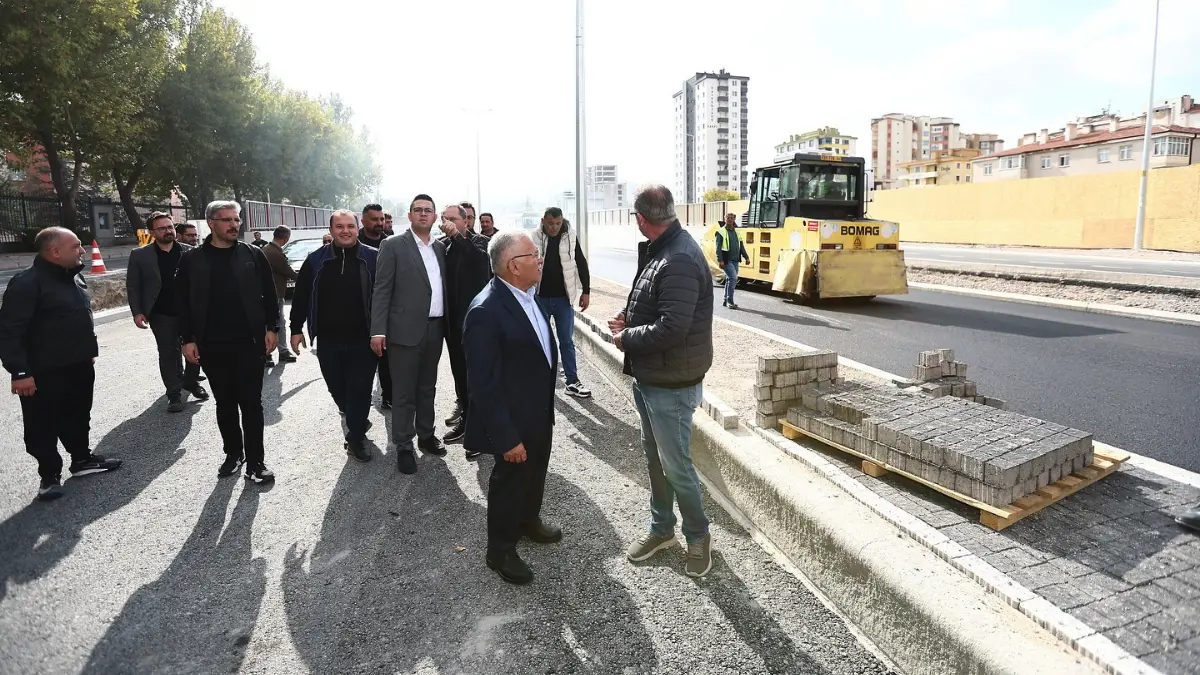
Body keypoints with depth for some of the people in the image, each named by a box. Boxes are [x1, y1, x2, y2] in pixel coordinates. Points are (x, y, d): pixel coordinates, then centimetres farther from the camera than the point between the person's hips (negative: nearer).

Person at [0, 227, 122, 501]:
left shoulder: (74, 276, 9)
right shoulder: (27, 282, -18)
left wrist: (89, 352, 22)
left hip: (79, 366, 8)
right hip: (44, 373, -8)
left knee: (78, 417, 20)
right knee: (43, 426, 6)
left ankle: (82, 458, 35)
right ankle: (50, 475, 18)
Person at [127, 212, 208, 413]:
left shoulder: (190, 252, 2)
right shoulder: (139, 255, 0)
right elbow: (133, 286, 2)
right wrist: (137, 312, -6)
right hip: (161, 314, -1)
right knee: (168, 353, 5)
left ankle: (191, 381, 30)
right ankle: (174, 393, 13)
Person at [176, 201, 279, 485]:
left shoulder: (253, 255, 2)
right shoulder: (192, 260, 2)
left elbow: (269, 294, 4)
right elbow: (182, 302, 4)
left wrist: (271, 328, -2)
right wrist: (188, 339, -1)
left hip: (249, 342, -1)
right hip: (212, 346, 1)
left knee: (251, 403, 1)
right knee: (225, 404, 13)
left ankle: (255, 462, 7)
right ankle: (233, 453, 28)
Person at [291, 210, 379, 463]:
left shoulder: (373, 258, -3)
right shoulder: (316, 260, 3)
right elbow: (301, 296, 8)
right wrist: (296, 329, 6)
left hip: (363, 339, -3)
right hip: (328, 340, 3)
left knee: (359, 390, 0)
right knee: (337, 388, 14)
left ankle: (355, 438, 14)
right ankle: (357, 421, 40)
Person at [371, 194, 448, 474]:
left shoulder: (440, 247, 11)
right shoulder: (393, 245, -4)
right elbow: (382, 290, -8)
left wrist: (447, 323, 5)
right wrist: (378, 330, -15)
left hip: (435, 329, 5)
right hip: (406, 329, -5)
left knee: (427, 387, 17)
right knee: (403, 392, 4)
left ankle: (426, 435, 31)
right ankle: (403, 446, 15)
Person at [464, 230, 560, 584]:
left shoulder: (530, 296, -3)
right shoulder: (486, 312, -29)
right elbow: (484, 384, -26)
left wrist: (548, 408, 14)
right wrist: (506, 437, -23)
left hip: (541, 412, 8)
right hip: (514, 420, -8)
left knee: (536, 472, 27)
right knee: (509, 481, 13)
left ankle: (529, 520, 54)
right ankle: (500, 550, 37)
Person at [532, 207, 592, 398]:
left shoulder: (570, 237, -4)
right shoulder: (534, 238, -8)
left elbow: (581, 264, 5)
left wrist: (586, 291, 4)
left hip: (563, 298, 1)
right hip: (540, 298, 0)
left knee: (567, 341, 6)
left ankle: (572, 382, 12)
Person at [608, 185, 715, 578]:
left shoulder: (680, 260, -24)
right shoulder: (660, 250, 6)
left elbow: (671, 328, -31)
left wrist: (626, 338, -16)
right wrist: (629, 318, -1)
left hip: (671, 384, -9)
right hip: (648, 377, 9)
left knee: (676, 465, 5)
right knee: (654, 456, 20)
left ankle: (699, 536, 27)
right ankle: (661, 528, 38)